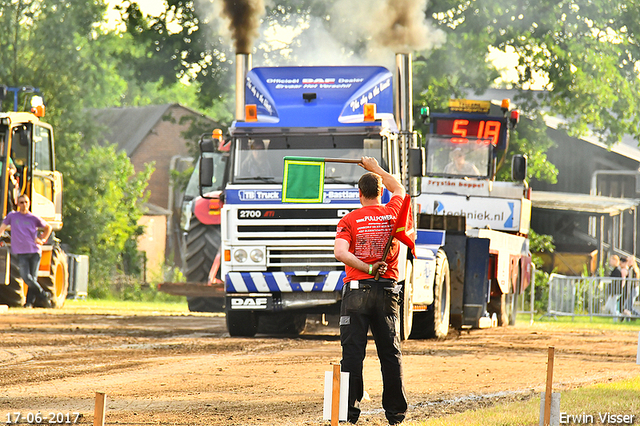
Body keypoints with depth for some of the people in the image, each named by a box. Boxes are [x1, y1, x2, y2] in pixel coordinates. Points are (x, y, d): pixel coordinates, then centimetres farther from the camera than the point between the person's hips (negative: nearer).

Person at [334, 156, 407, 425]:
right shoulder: (393, 213, 5)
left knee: (353, 351, -1)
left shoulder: (349, 221, -2)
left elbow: (340, 252, -18)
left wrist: (367, 268, -16)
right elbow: (398, 189, 27)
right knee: (390, 352, 7)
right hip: (388, 291, 2)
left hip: (356, 290, -2)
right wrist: (375, 168, 37)